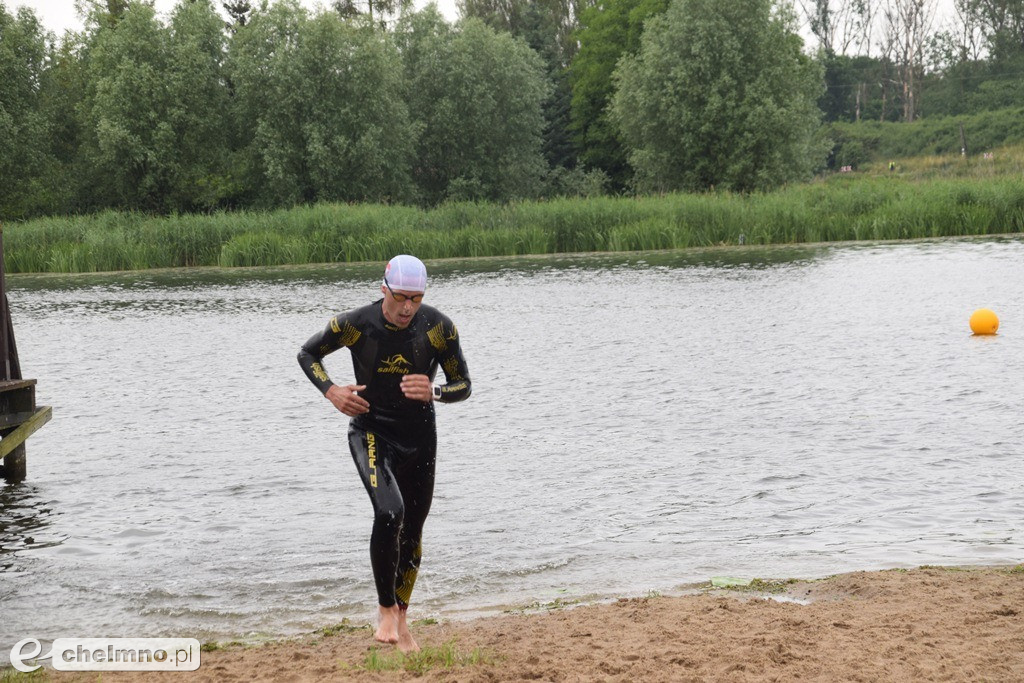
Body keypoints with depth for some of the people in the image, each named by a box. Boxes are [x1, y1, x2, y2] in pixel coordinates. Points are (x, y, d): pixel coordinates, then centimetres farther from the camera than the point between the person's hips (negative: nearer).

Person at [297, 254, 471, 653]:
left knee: (412, 531, 11)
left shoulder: (439, 328, -12)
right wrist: (331, 392, -15)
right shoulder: (356, 325, -15)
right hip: (371, 432, -3)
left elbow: (464, 386, -4)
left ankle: (401, 618, 30)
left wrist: (434, 392, -26)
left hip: (419, 437, 3)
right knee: (389, 512, -27)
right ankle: (386, 609, -11)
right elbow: (307, 354, 3)